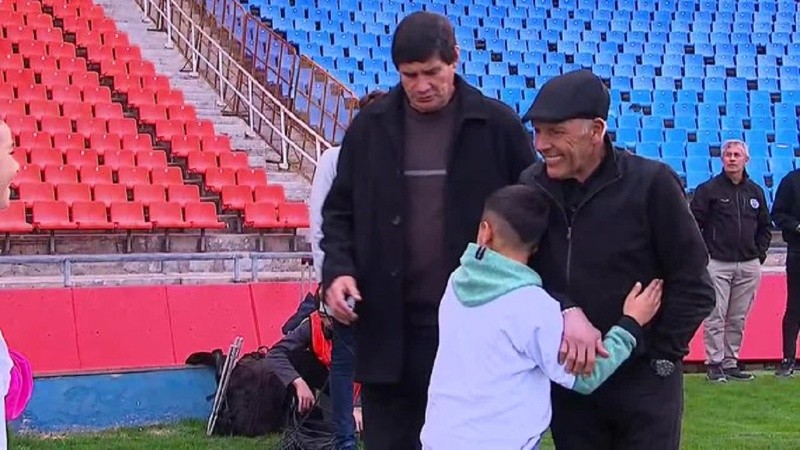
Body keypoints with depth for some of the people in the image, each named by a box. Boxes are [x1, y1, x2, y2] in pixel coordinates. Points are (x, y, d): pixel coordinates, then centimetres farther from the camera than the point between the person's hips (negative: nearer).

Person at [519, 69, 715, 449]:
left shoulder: (651, 183, -13)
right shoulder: (531, 186, -3)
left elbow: (693, 286, -8)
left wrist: (659, 358, -8)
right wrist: (567, 312, -20)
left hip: (643, 380, -4)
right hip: (568, 377, 4)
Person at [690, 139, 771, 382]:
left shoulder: (756, 192, 13)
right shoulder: (708, 189, -1)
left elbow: (764, 227, 21)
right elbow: (693, 225, -3)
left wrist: (760, 253, 10)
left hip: (749, 266, 4)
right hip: (717, 264, -4)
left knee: (738, 319, 7)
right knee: (715, 318, -5)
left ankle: (731, 363, 15)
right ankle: (714, 363, 1)